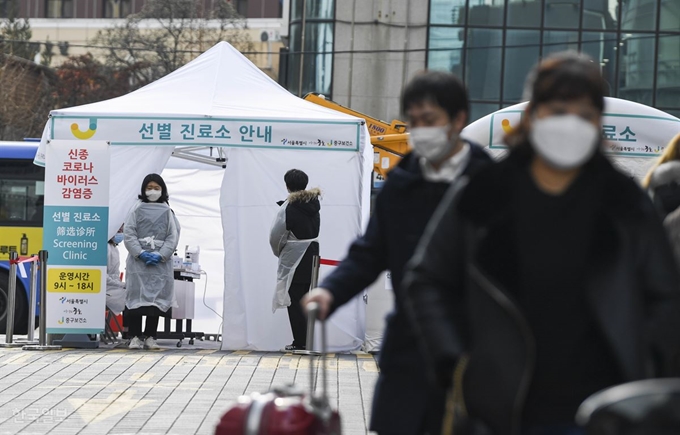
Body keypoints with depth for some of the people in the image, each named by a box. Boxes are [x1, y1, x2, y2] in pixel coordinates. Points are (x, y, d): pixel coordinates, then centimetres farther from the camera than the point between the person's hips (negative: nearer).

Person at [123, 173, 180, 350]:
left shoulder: (167, 212, 9)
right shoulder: (137, 209, 6)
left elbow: (173, 236, 4)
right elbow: (129, 233, 1)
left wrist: (161, 255, -9)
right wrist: (141, 253, -11)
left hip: (160, 261, 1)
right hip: (138, 261, -1)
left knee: (156, 298, 0)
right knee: (137, 297, -5)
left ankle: (150, 337, 4)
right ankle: (135, 337, -4)